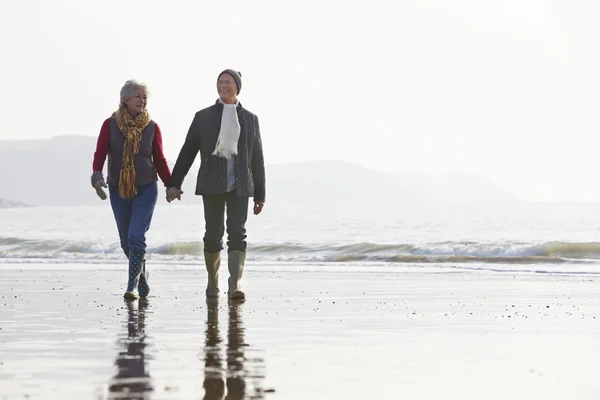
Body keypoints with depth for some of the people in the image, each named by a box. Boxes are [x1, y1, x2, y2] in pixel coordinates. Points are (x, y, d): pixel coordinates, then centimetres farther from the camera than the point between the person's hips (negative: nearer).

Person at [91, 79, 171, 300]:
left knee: (136, 238, -15)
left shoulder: (152, 127, -1)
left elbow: (159, 160, 4)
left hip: (146, 190, -2)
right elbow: (99, 154, -7)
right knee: (126, 242, 10)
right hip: (118, 190, 2)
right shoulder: (110, 125, -2)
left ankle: (132, 286, -11)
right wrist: (97, 176, -25)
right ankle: (143, 281, 28)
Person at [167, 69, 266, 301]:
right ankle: (213, 281, 24)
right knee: (213, 234, 3)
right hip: (212, 185, 0)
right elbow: (187, 152, 4)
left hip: (239, 186, 0)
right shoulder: (203, 117, 6)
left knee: (237, 233, -12)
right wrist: (174, 183, -5)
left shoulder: (250, 119, 9)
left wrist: (260, 194, 8)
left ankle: (235, 286, -21)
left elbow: (257, 159, 10)